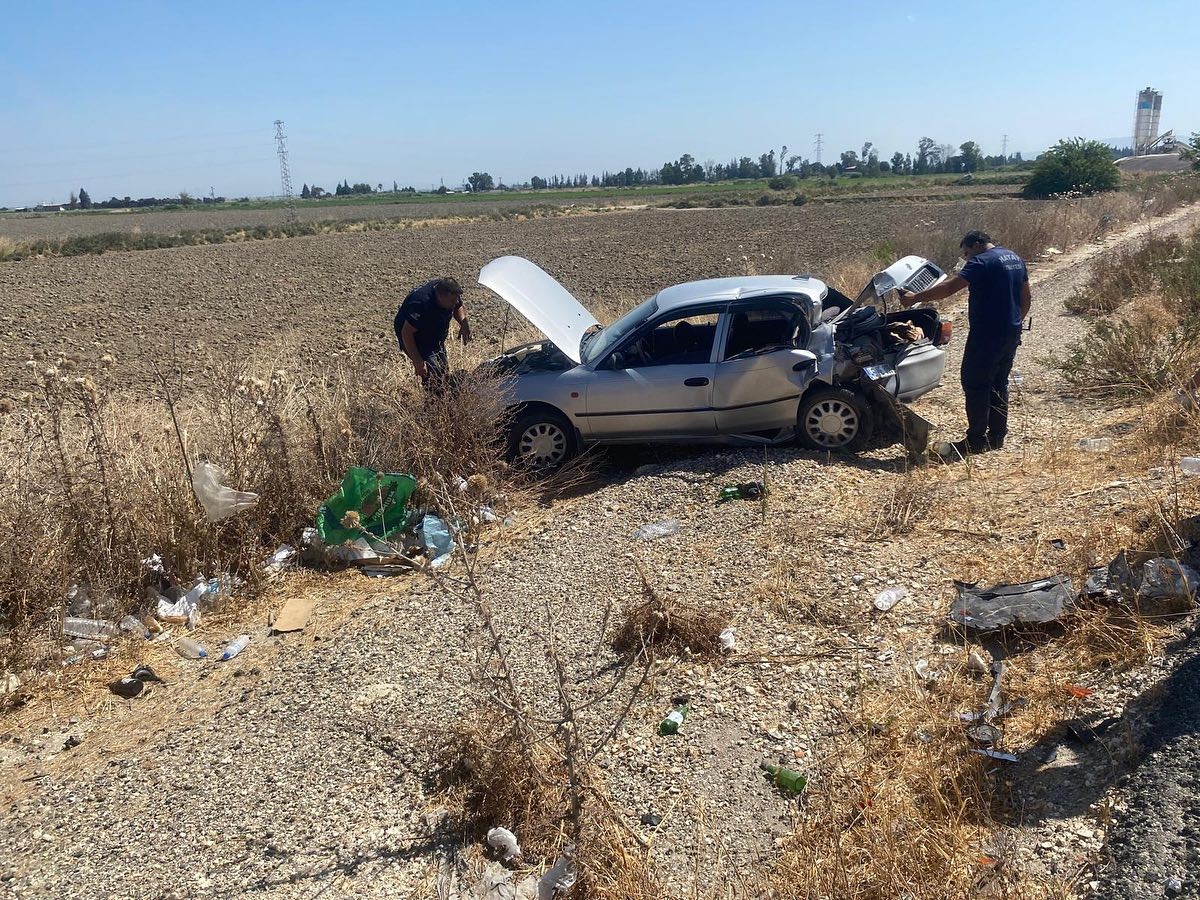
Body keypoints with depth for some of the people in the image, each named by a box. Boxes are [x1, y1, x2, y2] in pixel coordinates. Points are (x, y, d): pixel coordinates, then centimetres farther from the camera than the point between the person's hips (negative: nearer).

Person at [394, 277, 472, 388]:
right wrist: (417, 362, -36)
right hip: (414, 339, -8)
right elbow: (407, 333, -36)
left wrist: (464, 323, -17)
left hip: (435, 339, 8)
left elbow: (459, 307, 5)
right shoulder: (422, 305, -40)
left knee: (444, 370, 17)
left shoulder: (451, 294, -18)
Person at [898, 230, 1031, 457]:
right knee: (999, 384, 15)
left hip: (987, 335, -9)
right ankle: (997, 436, 20)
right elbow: (1026, 299, 21)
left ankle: (976, 440, -1)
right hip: (1011, 334, 9)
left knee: (975, 385, -3)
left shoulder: (982, 262, -13)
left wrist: (915, 298, -18)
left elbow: (949, 287, -22)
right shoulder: (1016, 259, 16)